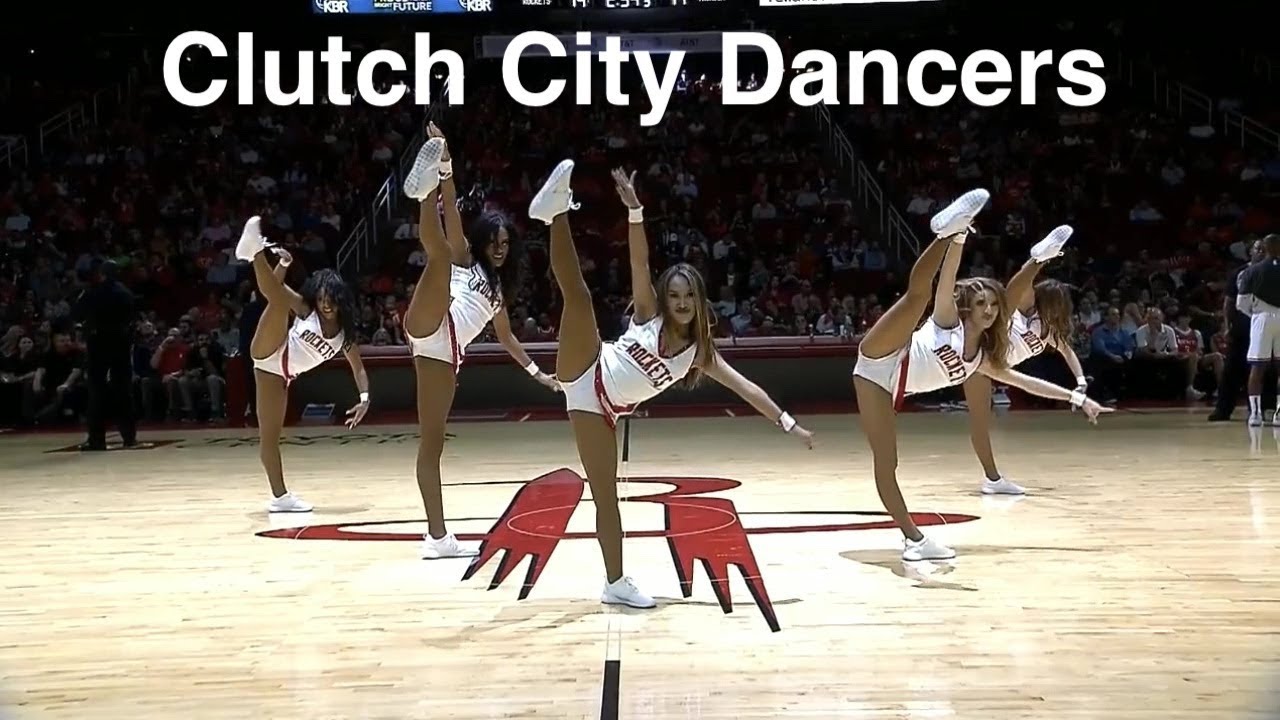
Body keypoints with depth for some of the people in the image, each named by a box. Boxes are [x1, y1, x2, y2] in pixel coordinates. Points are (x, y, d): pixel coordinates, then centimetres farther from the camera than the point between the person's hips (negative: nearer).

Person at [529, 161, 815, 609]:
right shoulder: (648, 315, 2)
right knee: (577, 293, -26)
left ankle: (615, 583, 7)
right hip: (586, 376, -3)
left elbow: (745, 387, 5)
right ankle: (557, 212, -32)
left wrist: (787, 423, -1)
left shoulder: (700, 353, 8)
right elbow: (639, 262, -11)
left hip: (604, 409, 3)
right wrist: (634, 209, -25)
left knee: (606, 494, 0)